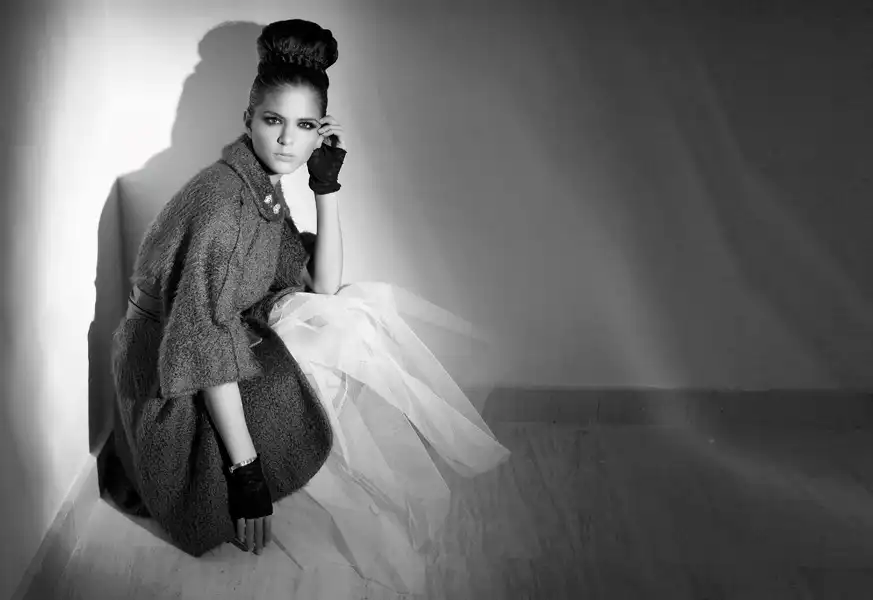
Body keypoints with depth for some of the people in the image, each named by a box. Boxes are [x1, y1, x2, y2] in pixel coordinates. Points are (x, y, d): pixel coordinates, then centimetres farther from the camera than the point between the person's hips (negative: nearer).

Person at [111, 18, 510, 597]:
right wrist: (246, 468, -31)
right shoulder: (221, 200, -26)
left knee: (362, 314, 0)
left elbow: (323, 287, 2)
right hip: (175, 393, -9)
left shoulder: (267, 185, 2)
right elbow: (206, 346, -30)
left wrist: (327, 186, -8)